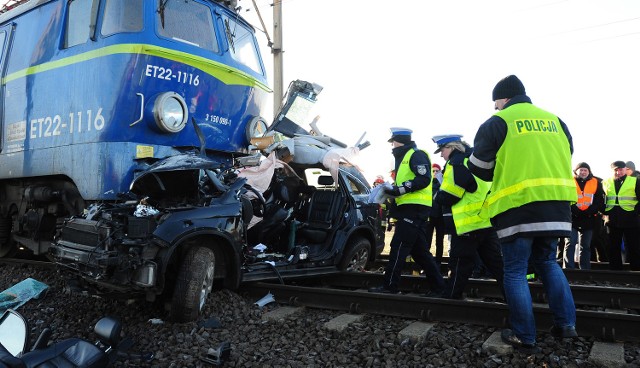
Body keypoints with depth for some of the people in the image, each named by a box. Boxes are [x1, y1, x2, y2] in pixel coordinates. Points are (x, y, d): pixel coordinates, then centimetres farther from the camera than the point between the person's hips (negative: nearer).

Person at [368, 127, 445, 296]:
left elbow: (424, 179, -19)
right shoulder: (404, 158, 24)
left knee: (399, 246, -9)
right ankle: (437, 285, 16)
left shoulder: (416, 155, -7)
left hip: (414, 209, -10)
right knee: (419, 250, 11)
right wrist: (393, 190, 11)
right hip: (410, 208, 10)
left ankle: (390, 285, -6)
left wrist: (400, 189, -21)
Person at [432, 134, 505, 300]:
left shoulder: (457, 163, -11)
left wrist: (437, 196, 5)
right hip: (488, 221, 9)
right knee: (497, 263, 10)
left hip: (469, 224, -9)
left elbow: (448, 196, -14)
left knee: (460, 266, 0)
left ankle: (450, 298, 10)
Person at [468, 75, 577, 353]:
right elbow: (565, 159, 22)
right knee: (547, 261, 23)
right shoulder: (555, 121, 15)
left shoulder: (497, 122, -1)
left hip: (518, 205, -6)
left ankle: (525, 338, 8)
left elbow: (479, 168, 4)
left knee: (515, 272, 4)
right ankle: (566, 322, 16)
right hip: (555, 205, 6)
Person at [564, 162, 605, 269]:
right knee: (570, 244, -8)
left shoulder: (596, 183, 7)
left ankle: (585, 269, 17)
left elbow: (599, 201, 3)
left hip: (589, 219, 3)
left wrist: (589, 211, -11)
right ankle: (568, 268, -8)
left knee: (585, 246, 11)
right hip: (572, 218, -3)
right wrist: (575, 211, -16)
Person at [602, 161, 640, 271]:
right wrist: (605, 212, 1)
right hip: (612, 221, 3)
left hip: (630, 220, -2)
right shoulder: (606, 183, 11)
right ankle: (615, 270, 15)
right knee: (613, 248, 8)